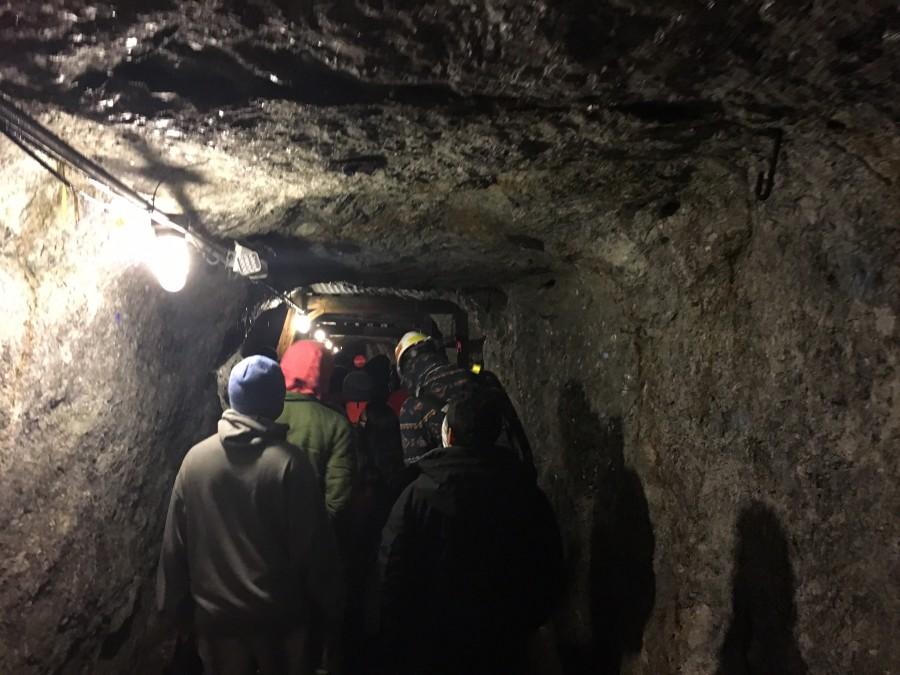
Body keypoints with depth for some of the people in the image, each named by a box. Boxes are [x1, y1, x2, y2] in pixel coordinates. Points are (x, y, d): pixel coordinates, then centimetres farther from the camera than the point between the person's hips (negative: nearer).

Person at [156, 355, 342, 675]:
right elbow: (313, 544, -14)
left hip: (214, 612, 3)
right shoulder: (288, 462, -19)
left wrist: (175, 604, 11)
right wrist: (326, 600, 1)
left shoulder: (195, 458, -8)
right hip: (278, 612, -2)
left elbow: (175, 543, -1)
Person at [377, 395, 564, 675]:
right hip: (504, 648, 3)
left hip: (433, 644, -2)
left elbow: (392, 571, -14)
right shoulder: (527, 493, -8)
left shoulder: (418, 493, -18)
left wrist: (393, 650, -2)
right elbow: (549, 571, 1)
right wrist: (524, 625, 15)